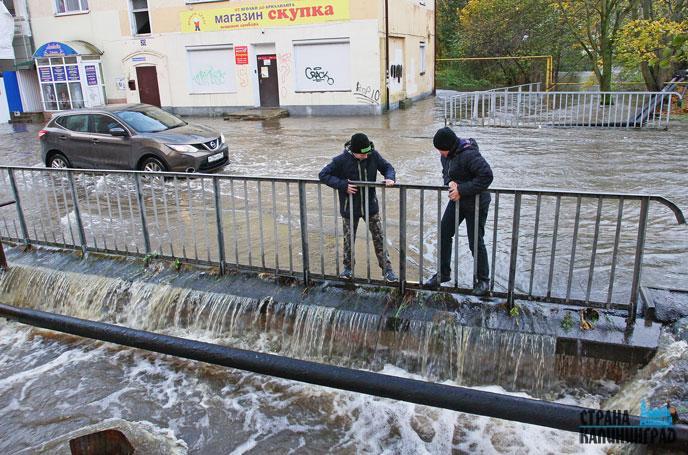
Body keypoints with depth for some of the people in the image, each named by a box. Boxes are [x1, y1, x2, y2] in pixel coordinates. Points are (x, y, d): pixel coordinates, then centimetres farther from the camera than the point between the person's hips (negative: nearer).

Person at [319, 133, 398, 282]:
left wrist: (389, 177, -21)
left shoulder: (373, 155, -11)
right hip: (350, 208, -1)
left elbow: (387, 167, 2)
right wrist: (342, 185, -24)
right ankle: (348, 267, 34)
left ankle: (387, 270, 16)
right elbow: (323, 175, -13)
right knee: (349, 239, 13)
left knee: (379, 238, 5)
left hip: (370, 206, 2)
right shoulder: (341, 160, -18)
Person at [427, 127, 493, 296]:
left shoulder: (468, 154, -28)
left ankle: (483, 280, 21)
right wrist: (449, 182, -12)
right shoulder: (447, 154, -2)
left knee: (476, 243, 2)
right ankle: (443, 273, 23)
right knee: (444, 234, 7)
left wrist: (461, 190, -29)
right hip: (456, 201, 8)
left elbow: (486, 176, -31)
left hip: (476, 204, -8)